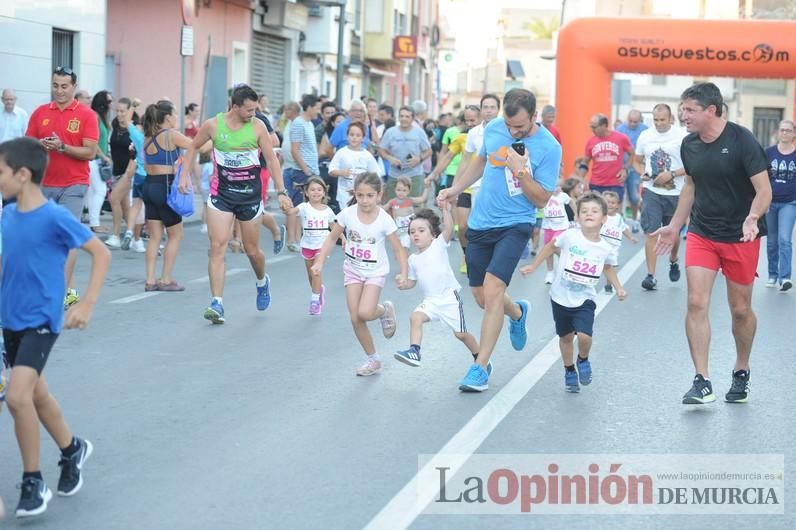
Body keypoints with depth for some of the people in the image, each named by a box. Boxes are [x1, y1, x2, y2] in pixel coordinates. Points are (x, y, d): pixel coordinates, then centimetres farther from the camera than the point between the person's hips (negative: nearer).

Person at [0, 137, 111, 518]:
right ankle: (73, 449, 42)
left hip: (41, 321, -7)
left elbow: (101, 253, -10)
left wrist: (86, 305, -15)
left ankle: (33, 481, -3)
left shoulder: (55, 217, -16)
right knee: (36, 394, 18)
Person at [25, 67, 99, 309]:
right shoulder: (40, 113, 8)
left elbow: (90, 152, -9)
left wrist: (62, 147, -21)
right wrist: (40, 146, -13)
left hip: (73, 185, -4)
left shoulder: (86, 115, -3)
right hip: (44, 184, 4)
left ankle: (64, 292, -6)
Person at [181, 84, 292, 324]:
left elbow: (272, 160, -1)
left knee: (251, 250, 10)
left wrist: (281, 192, -7)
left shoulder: (257, 127, -7)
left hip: (250, 193, 0)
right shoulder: (213, 125, -6)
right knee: (217, 246, -12)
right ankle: (217, 303, -12)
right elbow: (193, 146, 11)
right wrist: (184, 175, 3)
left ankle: (262, 281, 43)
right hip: (221, 192, 0)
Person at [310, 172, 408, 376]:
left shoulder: (384, 220, -18)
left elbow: (398, 249, -11)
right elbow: (332, 238, 0)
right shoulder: (347, 214, -12)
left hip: (375, 271, -3)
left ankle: (385, 310, 14)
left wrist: (403, 273, -24)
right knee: (355, 318, -3)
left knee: (365, 313, -22)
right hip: (353, 270, 3)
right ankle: (372, 359, 14)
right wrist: (319, 262, -10)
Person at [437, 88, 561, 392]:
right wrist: (454, 189, 15)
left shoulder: (549, 147, -14)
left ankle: (481, 367, -11)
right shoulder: (493, 129, 0)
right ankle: (517, 312, 46)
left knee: (492, 290, -20)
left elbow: (541, 200, -11)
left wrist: (521, 171, -25)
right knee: (481, 298, 10)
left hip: (514, 225, -5)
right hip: (480, 224, 5)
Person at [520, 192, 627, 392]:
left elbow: (608, 267, 15)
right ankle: (569, 371, 37)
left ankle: (583, 361, 16)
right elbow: (551, 247, 3)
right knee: (566, 337, 13)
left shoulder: (606, 249, -7)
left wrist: (618, 288, 6)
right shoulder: (570, 236, -15)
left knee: (584, 336, -18)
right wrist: (532, 266, 5)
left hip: (584, 300, 0)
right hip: (561, 297, 0)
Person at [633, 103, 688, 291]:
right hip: (652, 191, 1)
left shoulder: (682, 136, -8)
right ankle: (650, 276, -7)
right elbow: (638, 161, 16)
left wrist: (671, 174, -19)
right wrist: (642, 173, -6)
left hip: (675, 193, -1)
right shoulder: (645, 136, 4)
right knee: (651, 232, -8)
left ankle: (673, 260, 43)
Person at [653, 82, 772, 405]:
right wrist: (675, 226, 17)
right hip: (701, 234, 4)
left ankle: (741, 374, 30)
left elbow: (764, 189, -16)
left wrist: (752, 218, -34)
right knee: (696, 303, -8)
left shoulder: (741, 140, -16)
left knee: (741, 309, 8)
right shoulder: (689, 145, 1)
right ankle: (702, 383, -5)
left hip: (740, 237, -4)